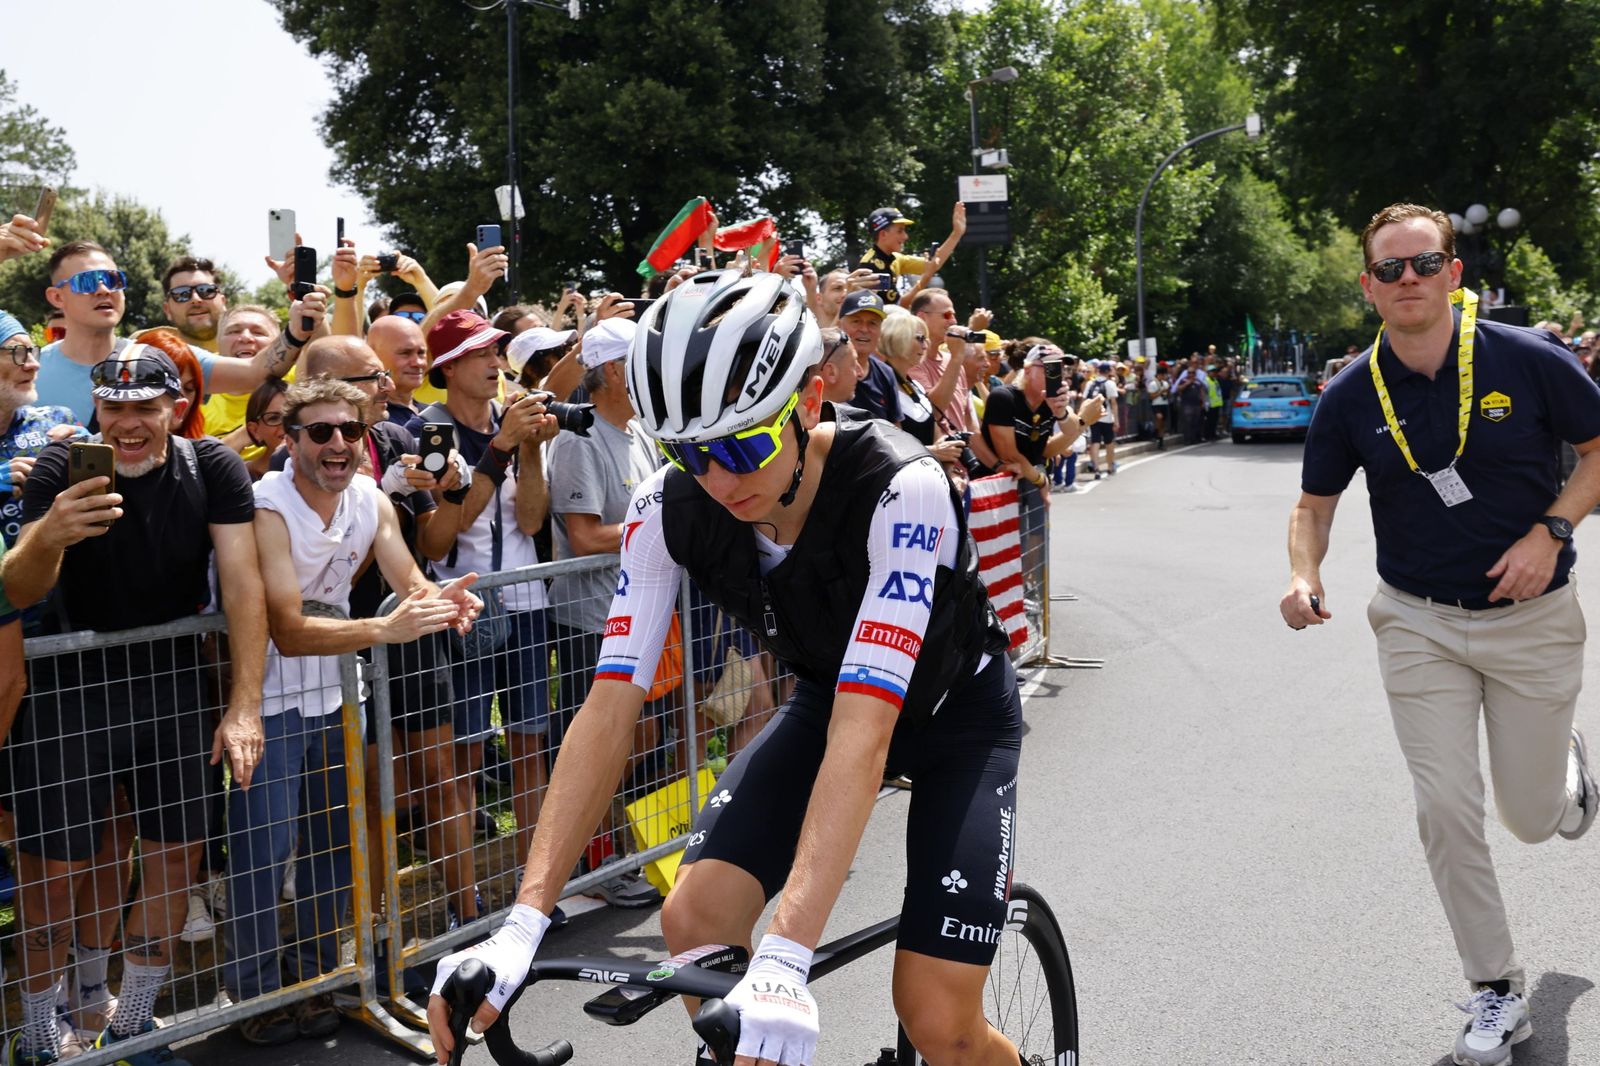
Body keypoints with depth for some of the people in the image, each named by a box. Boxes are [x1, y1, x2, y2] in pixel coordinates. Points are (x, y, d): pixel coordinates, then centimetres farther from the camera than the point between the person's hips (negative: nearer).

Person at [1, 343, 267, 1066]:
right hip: (74, 683, -2)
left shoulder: (212, 469, -10)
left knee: (177, 852, 7)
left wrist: (244, 704, -22)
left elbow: (243, 584, -14)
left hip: (173, 682, 2)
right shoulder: (62, 470, -12)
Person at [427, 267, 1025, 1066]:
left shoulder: (901, 490, -37)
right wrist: (522, 924, -34)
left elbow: (862, 734, -44)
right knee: (692, 922, -16)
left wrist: (784, 961, -51)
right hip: (827, 697, 4)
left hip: (955, 710, -4)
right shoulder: (669, 508, -22)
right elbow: (610, 709, -25)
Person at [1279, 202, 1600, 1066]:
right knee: (1445, 810, -4)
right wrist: (1304, 573, -16)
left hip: (1531, 616, -1)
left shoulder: (1529, 361, -13)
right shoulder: (1351, 397, -7)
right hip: (1419, 623, 1)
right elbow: (1315, 502, 3)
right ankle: (1497, 993, 14)